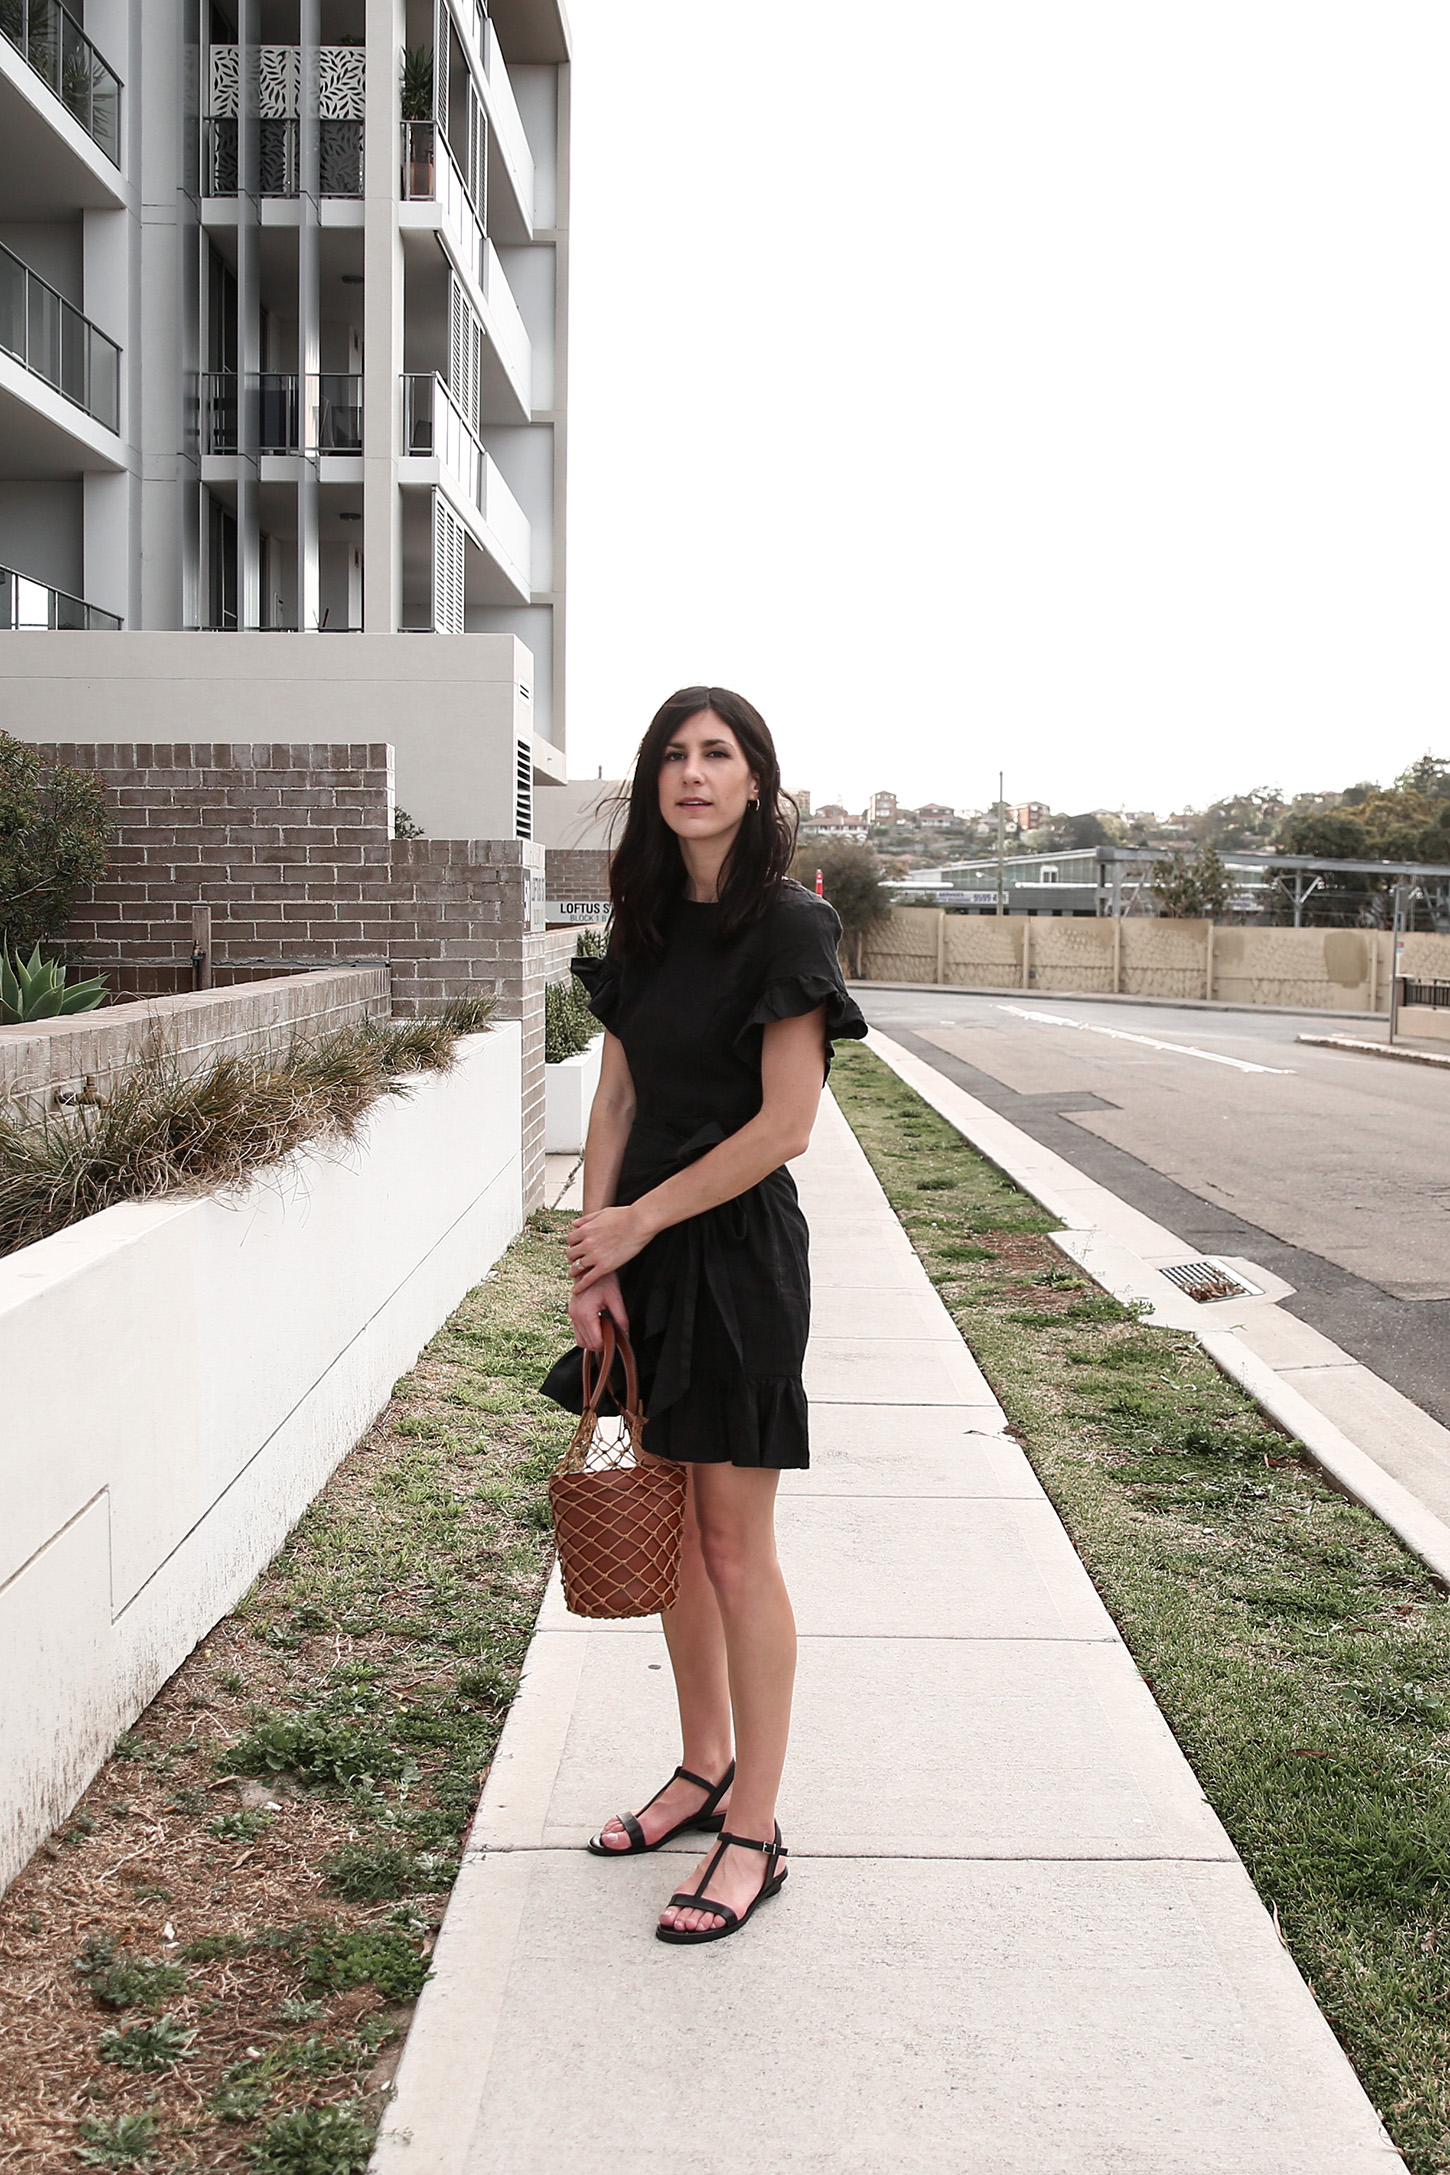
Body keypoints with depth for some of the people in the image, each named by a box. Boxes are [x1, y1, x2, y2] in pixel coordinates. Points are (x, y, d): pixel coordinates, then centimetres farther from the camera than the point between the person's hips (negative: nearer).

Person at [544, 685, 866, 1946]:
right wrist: (595, 1257, -2)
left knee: (734, 1547, 0)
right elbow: (617, 1099, 8)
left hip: (738, 1251, -7)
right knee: (668, 1527, 15)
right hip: (643, 1246, 7)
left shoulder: (787, 927, -12)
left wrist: (636, 1222, -12)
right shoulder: (646, 926, 8)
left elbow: (784, 1124, -16)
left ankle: (754, 1835, 13)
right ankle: (705, 1770, 32)